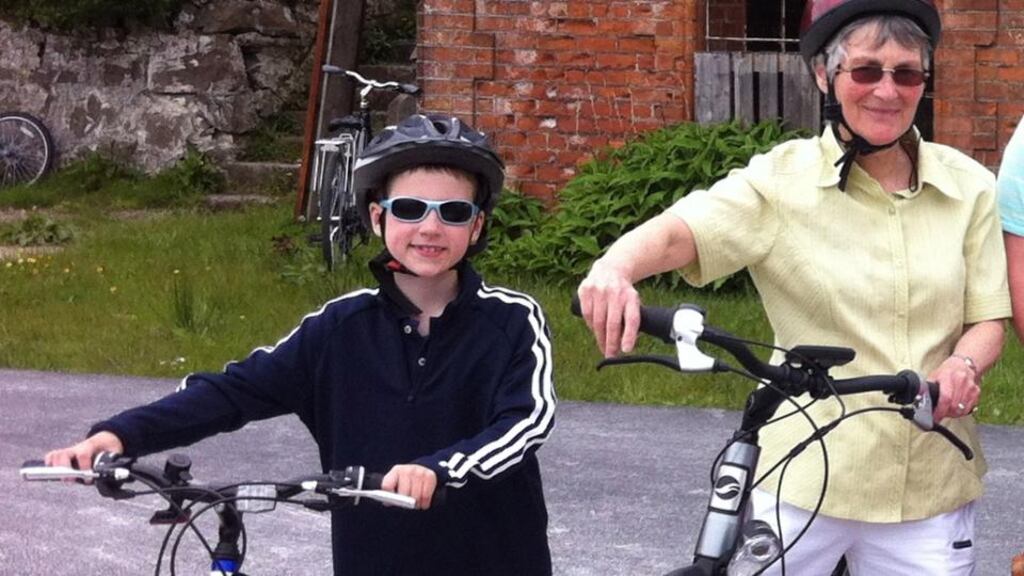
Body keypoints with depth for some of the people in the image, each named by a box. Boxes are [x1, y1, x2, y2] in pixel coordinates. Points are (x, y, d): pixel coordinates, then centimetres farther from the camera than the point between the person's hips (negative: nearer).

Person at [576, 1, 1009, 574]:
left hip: (931, 482, 2)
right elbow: (678, 232, -21)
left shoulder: (969, 187, 1)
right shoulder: (783, 179, -6)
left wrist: (963, 365, -19)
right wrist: (615, 268, -44)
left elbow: (988, 320, 5)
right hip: (801, 478, -2)